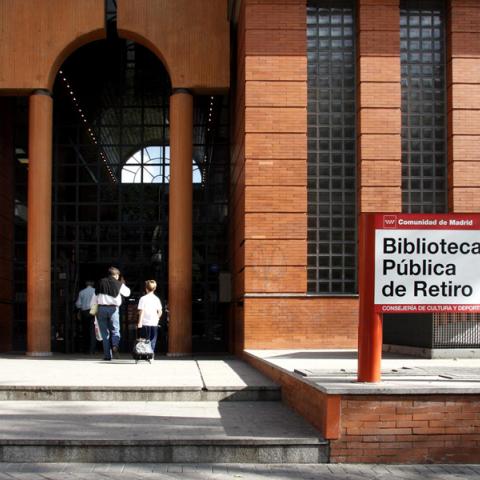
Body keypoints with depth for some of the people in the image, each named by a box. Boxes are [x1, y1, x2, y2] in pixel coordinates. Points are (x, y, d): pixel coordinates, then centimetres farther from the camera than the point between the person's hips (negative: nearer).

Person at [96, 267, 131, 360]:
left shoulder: (101, 282, 7)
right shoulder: (119, 284, 4)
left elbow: (95, 298, 7)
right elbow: (127, 293, 21)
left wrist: (94, 310, 13)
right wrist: (122, 283, 34)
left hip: (101, 308, 1)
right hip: (113, 309, -1)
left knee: (105, 333, 7)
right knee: (115, 331, 9)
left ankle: (107, 355, 5)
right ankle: (115, 346, -21)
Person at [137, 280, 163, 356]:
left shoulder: (143, 298, -5)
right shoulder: (157, 299, 4)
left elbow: (141, 311, -8)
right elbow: (160, 312, 5)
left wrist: (140, 322, -5)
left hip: (145, 323, -2)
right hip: (154, 323, 2)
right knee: (153, 340, 6)